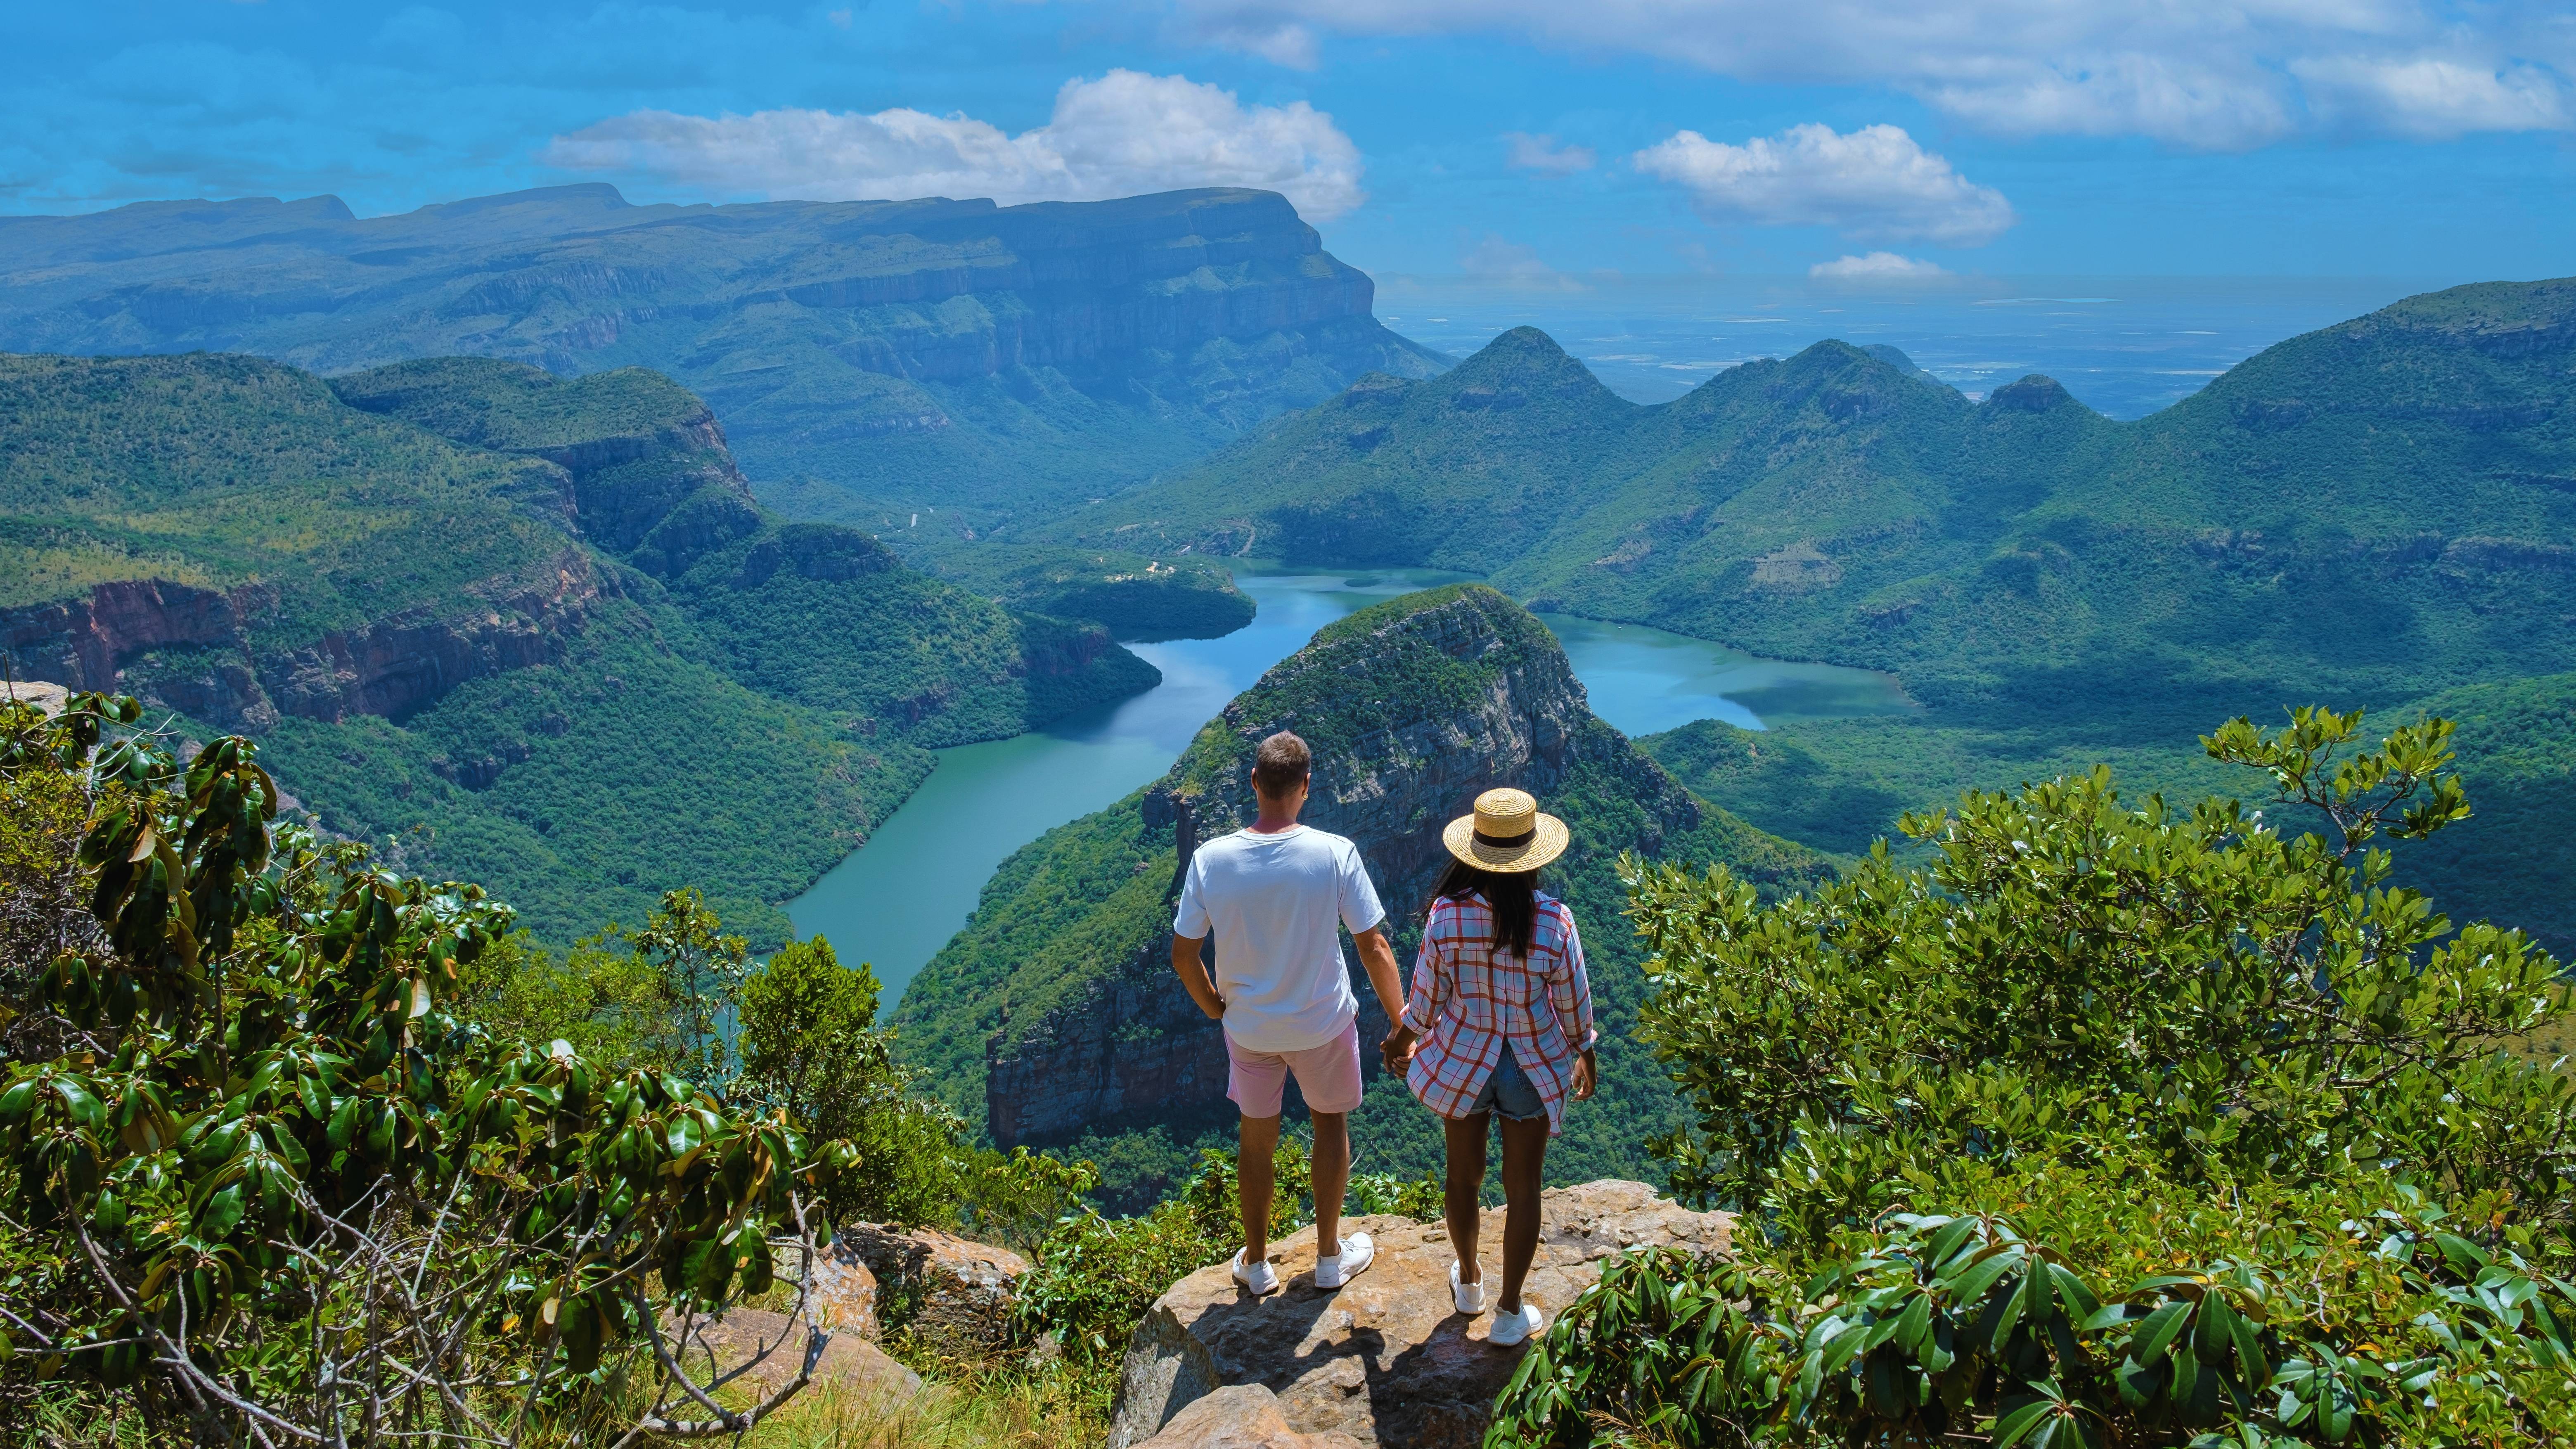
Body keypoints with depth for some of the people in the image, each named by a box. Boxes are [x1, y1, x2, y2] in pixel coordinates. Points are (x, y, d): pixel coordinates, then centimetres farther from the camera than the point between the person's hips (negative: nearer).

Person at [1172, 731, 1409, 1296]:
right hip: (1323, 1023, -1)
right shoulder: (1335, 854, -22)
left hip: (1247, 1026, 1)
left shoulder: (1211, 859, -17)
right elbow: (1374, 947, -16)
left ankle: (1256, 1265, 38)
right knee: (1331, 1123, 24)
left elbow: (1183, 955, -10)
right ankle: (1330, 1256, 37)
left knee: (1257, 1139, 21)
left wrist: (1215, 1008, 9)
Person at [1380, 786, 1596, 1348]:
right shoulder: (1553, 921, -21)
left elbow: (1428, 993, -7)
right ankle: (1510, 1313, 25)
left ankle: (1468, 1280, 43)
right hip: (1533, 1066, -1)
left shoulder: (1446, 913, -19)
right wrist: (1585, 1052, 11)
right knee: (1523, 1187, 14)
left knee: (1464, 1174, 22)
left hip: (1461, 1060, 1)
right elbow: (1573, 1000, -9)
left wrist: (1405, 1036, 13)